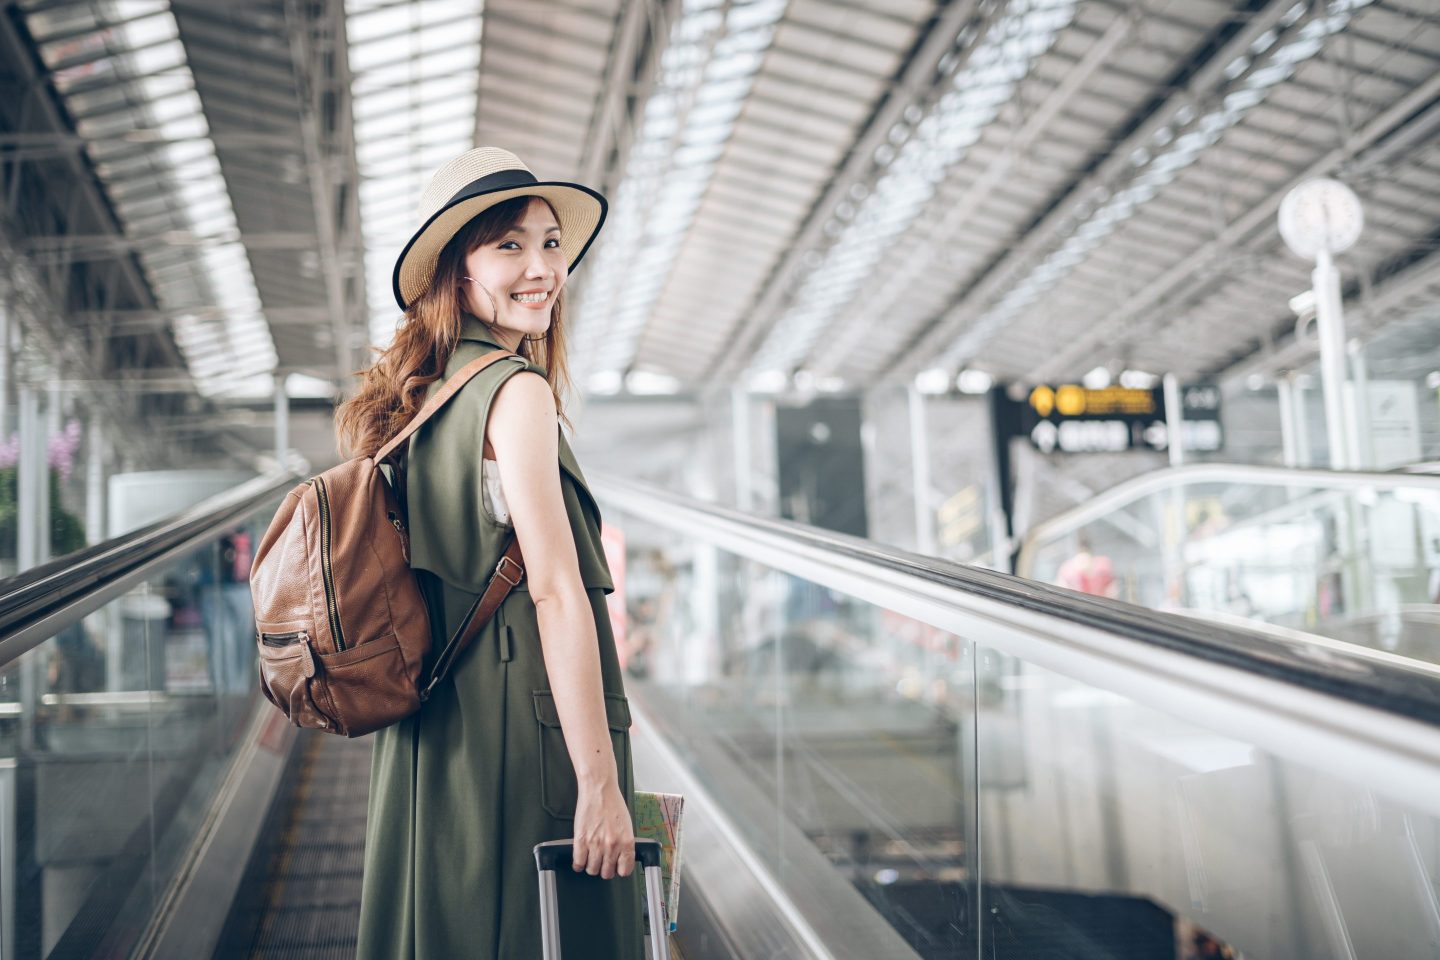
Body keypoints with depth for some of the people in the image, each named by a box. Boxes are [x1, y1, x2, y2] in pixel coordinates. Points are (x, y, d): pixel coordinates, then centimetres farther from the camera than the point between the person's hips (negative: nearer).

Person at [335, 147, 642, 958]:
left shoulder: (423, 399, 14)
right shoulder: (517, 392, -12)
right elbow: (556, 590, -18)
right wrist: (601, 782, -18)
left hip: (430, 742, 9)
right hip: (523, 740, -9)